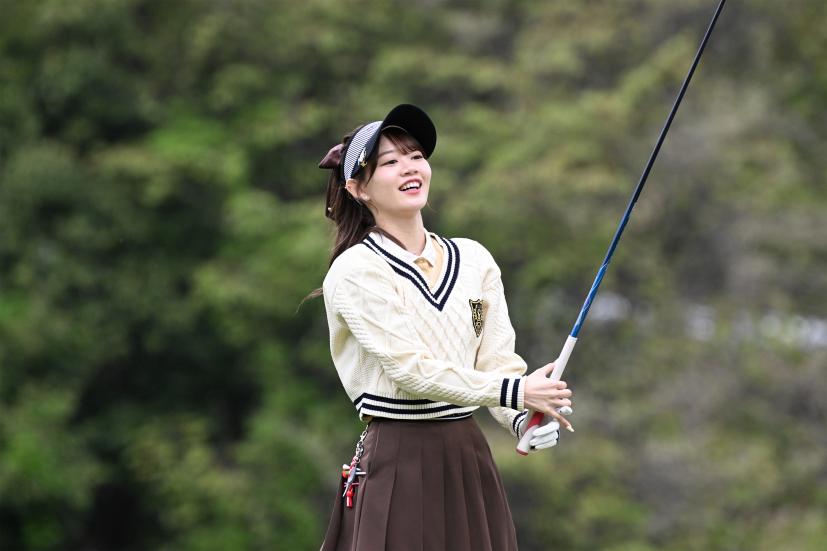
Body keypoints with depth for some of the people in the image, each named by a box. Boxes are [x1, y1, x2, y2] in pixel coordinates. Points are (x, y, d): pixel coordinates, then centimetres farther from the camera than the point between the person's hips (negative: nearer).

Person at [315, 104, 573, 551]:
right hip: (396, 465, -5)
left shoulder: (474, 260, 9)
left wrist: (523, 419, -17)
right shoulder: (354, 272, -7)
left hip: (470, 461, 5)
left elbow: (498, 359, 4)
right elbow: (408, 367, -16)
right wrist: (513, 393, -22)